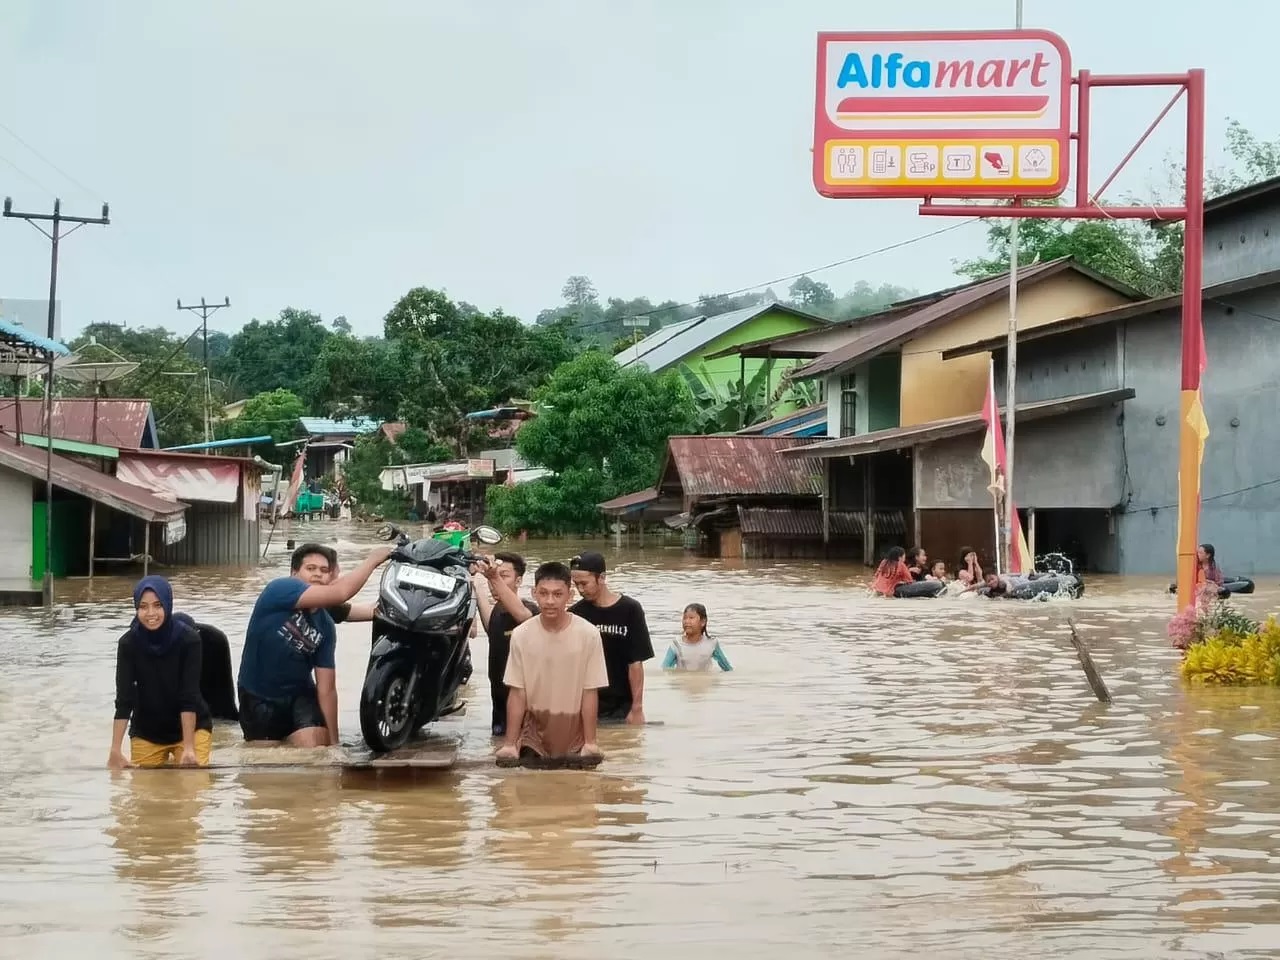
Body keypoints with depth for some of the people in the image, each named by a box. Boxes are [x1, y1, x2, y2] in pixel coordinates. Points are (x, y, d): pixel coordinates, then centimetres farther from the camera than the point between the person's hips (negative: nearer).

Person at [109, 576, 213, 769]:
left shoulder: (188, 640, -20)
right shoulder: (128, 643, -15)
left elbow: (189, 695, -21)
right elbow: (124, 699, -17)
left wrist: (189, 748, -27)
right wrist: (115, 750, -24)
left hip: (191, 727, -2)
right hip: (146, 731, 2)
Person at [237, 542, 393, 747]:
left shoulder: (326, 626, -3)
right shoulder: (280, 589, -18)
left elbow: (327, 688, -1)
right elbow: (340, 594, -31)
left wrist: (333, 741, -4)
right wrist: (372, 559, -22)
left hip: (299, 695, 3)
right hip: (258, 697, -3)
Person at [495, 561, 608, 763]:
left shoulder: (588, 634, -12)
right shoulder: (521, 635, -8)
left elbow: (590, 693, -7)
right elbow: (517, 693, -3)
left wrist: (590, 743, -8)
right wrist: (510, 743, -6)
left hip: (574, 735, -1)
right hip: (534, 732, 1)